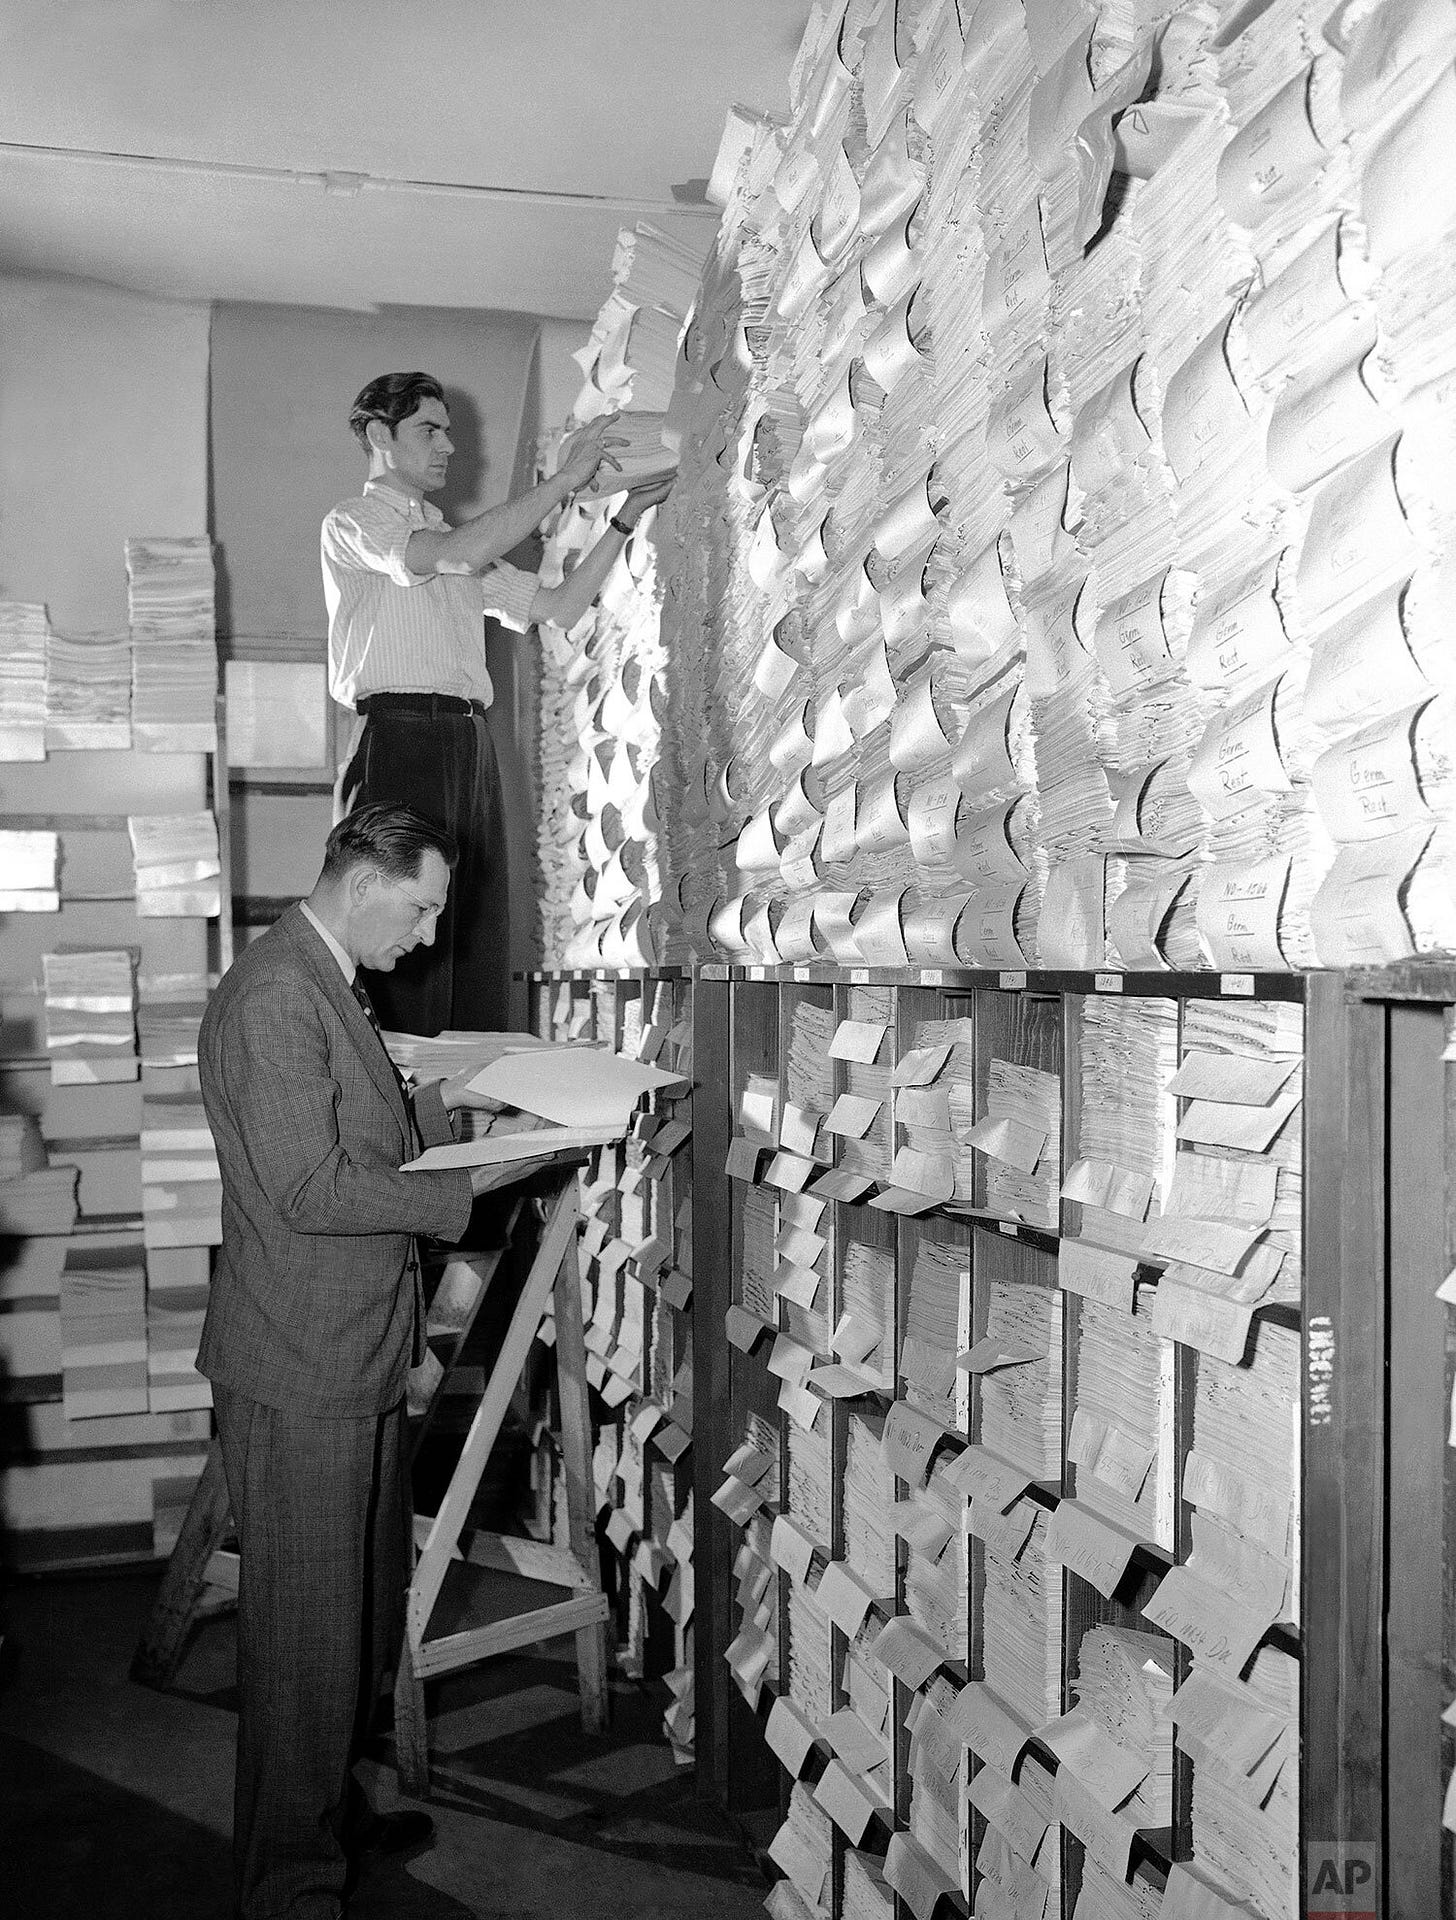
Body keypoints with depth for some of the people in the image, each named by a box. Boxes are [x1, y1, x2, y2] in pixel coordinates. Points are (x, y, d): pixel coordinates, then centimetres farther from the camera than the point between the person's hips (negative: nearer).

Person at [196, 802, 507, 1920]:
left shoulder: (332, 985, 14)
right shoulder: (273, 996, -20)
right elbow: (310, 1186, -24)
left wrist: (434, 1107, 9)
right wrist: (465, 1187, -18)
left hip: (362, 1361, 10)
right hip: (301, 1375, -10)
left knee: (368, 1610, 21)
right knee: (307, 1637, 2)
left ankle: (334, 1805, 39)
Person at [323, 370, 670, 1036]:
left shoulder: (455, 540, 27)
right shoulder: (352, 524, 4)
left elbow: (558, 607, 21)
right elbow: (452, 553, -15)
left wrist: (625, 518, 13)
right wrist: (565, 480, -11)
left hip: (470, 747, 8)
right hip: (400, 739, -7)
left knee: (478, 946, 5)